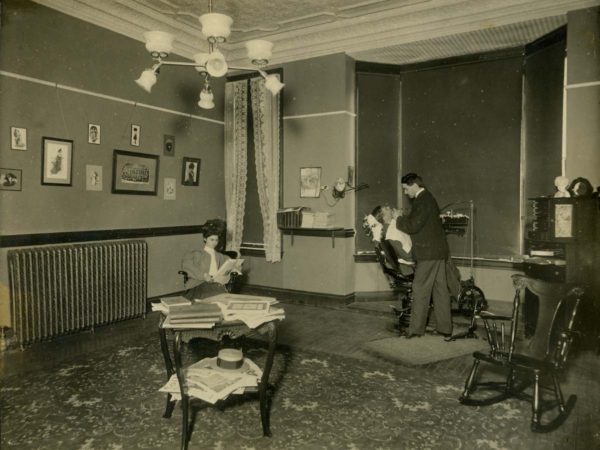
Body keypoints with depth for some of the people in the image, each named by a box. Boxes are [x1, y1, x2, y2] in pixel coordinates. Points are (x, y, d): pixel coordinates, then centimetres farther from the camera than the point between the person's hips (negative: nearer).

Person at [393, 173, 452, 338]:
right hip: (438, 251, 10)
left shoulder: (423, 201, -15)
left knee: (421, 290, -4)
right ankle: (444, 327, 17)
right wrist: (402, 219, 12)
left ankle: (416, 328, 3)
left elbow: (413, 226, -20)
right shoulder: (427, 198, 17)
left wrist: (398, 219, -6)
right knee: (440, 289, 11)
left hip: (428, 252, -10)